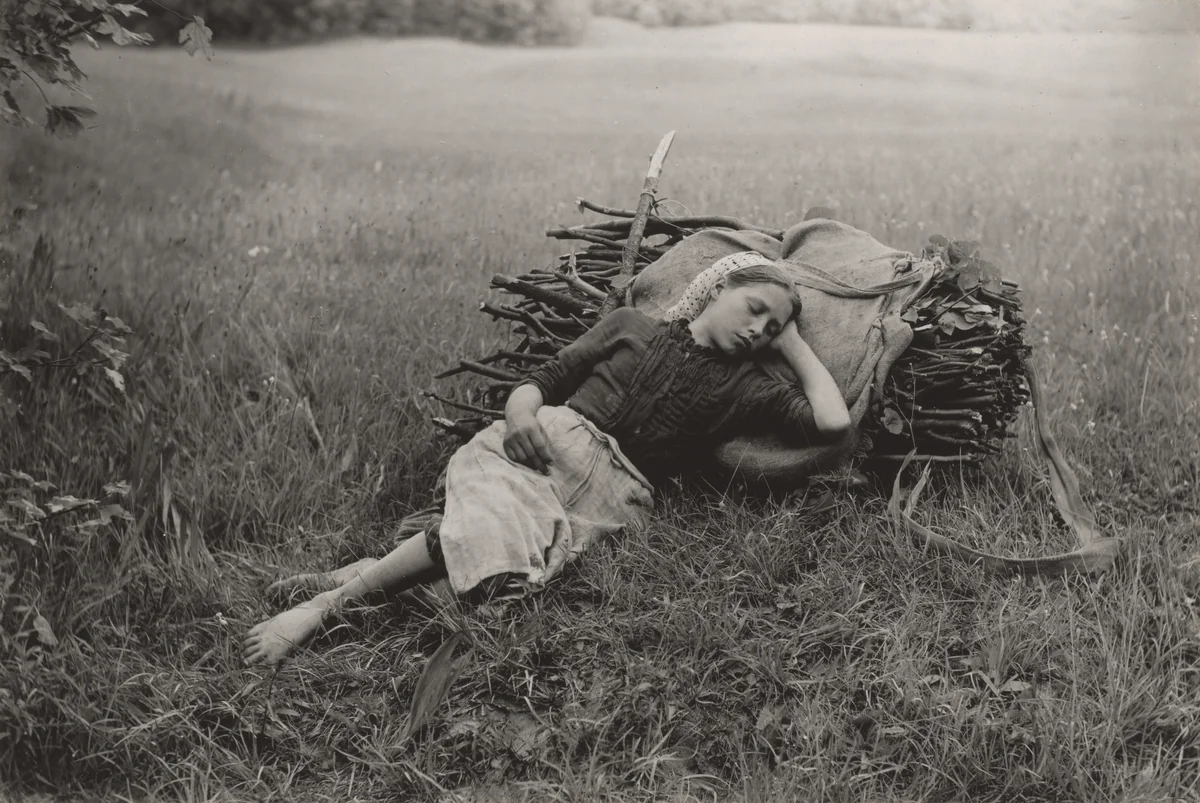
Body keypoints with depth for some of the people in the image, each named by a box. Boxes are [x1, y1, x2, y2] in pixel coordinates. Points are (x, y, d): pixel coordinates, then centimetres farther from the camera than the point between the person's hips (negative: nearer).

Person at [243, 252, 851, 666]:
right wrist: (521, 412, -10)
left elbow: (832, 422, 7)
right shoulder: (631, 327, 19)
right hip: (552, 442, 0)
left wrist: (792, 342, 17)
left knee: (495, 538, -32)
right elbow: (539, 381, 14)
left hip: (614, 491, 0)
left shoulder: (743, 389, 19)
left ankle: (336, 596, -28)